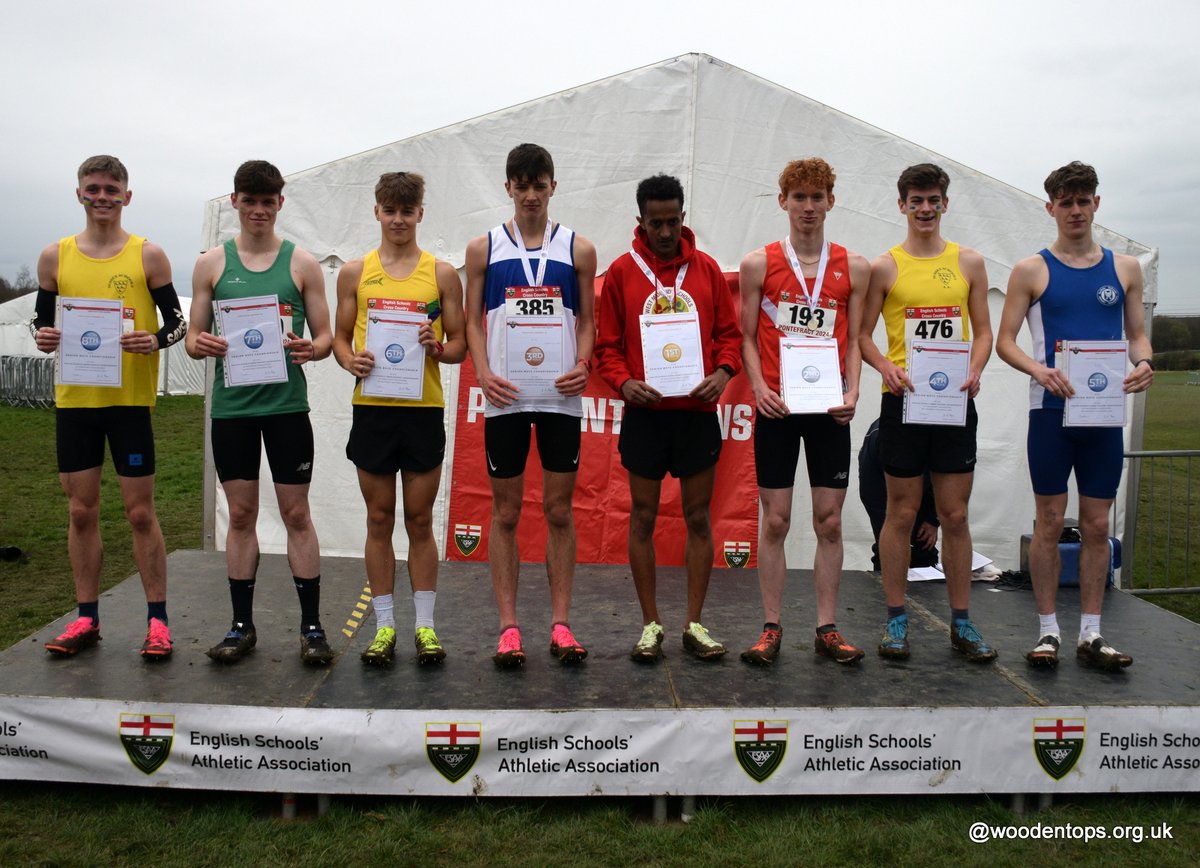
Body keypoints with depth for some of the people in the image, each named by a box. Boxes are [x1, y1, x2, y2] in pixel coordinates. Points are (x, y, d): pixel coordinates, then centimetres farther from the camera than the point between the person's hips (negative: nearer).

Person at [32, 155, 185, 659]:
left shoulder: (148, 255, 0)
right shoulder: (55, 257, 7)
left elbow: (177, 320, 2)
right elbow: (41, 319, 14)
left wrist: (156, 340, -19)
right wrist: (42, 336, -9)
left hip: (130, 398, -3)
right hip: (74, 399, 3)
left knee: (140, 512, 1)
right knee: (82, 511, 8)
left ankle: (157, 619, 11)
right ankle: (87, 618, 20)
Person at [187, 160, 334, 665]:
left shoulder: (301, 264, 4)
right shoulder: (212, 263, 8)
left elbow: (325, 336, 5)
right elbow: (193, 337, 9)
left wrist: (311, 350, -18)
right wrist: (202, 345, -14)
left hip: (286, 403, -1)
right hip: (231, 405, 2)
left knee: (297, 513, 2)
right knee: (240, 514, 8)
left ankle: (311, 625, 11)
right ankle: (242, 625, 19)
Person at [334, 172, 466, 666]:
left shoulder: (441, 274, 5)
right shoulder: (355, 273, 8)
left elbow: (459, 345, 7)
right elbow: (340, 338, 10)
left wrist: (437, 347, -15)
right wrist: (350, 361, -11)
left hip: (424, 408, -1)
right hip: (372, 407, 1)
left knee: (420, 520, 6)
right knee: (379, 519, 7)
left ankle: (424, 625, 15)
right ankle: (384, 626, 17)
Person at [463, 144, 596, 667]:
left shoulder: (578, 249, 7)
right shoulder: (484, 248, 7)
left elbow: (587, 319, 10)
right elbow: (472, 320, 8)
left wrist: (583, 364, -8)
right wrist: (483, 372, -8)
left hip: (560, 396, 0)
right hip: (505, 397, 0)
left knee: (559, 510, 5)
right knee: (506, 512, 5)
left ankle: (560, 623, 14)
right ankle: (508, 627, 13)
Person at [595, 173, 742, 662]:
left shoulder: (706, 268, 6)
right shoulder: (621, 271, 2)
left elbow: (730, 332, 8)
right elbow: (607, 343, 3)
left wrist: (723, 372, -10)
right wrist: (623, 382, -15)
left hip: (698, 412, 1)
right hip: (644, 414, -1)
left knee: (698, 517, 6)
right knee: (643, 517, 5)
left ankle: (694, 624, 17)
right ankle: (650, 624, 16)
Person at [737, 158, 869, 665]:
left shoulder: (853, 267, 8)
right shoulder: (759, 263, 4)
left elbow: (854, 339, 10)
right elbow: (747, 337, 5)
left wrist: (851, 393, -6)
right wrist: (759, 388, -10)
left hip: (829, 409, 2)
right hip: (776, 408, -1)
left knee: (829, 521, 5)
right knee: (775, 521, 2)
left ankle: (827, 629, 14)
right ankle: (771, 628, 11)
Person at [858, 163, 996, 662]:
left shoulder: (969, 262, 10)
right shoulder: (884, 267, 3)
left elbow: (983, 329, 10)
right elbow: (862, 335, 2)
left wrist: (975, 369, -9)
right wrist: (887, 368, -17)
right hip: (904, 399, -2)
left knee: (955, 515, 6)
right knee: (902, 512, 4)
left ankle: (962, 622, 17)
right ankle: (896, 619, 15)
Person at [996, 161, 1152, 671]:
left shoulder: (1124, 268, 11)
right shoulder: (1032, 270, 2)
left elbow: (1137, 333, 13)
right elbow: (1004, 340, -1)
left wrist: (1143, 364, -10)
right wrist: (1039, 370, -20)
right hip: (1052, 409, -3)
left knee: (1097, 524, 7)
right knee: (1050, 522, 2)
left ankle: (1091, 634, 16)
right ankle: (1048, 631, 12)